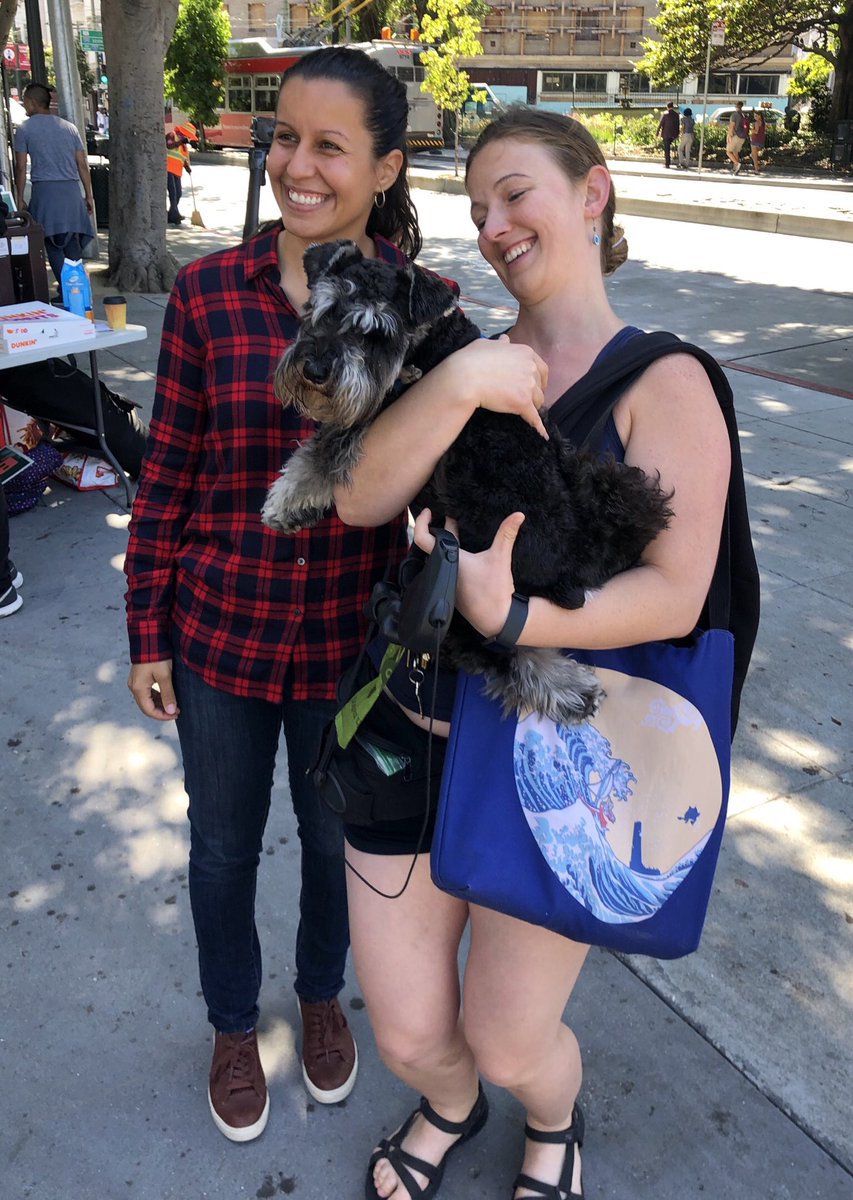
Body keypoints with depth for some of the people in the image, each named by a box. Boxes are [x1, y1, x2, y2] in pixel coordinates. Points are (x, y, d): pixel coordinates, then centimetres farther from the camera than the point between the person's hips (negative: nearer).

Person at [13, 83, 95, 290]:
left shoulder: (24, 129, 2)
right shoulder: (69, 127, 13)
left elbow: (21, 167, 0)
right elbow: (83, 165, 9)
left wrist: (20, 198, 6)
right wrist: (88, 195, 14)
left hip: (44, 189, -4)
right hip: (71, 189, 4)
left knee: (53, 243, -1)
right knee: (73, 245, 8)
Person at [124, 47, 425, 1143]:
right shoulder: (208, 292, -9)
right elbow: (167, 473, -3)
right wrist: (148, 633, 0)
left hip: (354, 642, 0)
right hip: (219, 636, 1)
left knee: (335, 836, 21)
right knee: (224, 844, 19)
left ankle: (321, 995, 54)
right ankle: (233, 1025, 49)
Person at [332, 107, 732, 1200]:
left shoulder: (663, 383, -9)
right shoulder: (473, 361, 3)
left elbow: (675, 594, -18)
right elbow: (360, 498, -11)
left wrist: (511, 618, -30)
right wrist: (459, 383, -23)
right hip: (410, 730, 4)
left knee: (508, 1042, 13)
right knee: (407, 1036, 14)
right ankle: (449, 1108, 53)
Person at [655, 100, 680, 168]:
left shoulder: (664, 114, -10)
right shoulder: (676, 114, 1)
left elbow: (660, 124, -9)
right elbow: (677, 125, 6)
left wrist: (657, 133, -2)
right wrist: (677, 134, 13)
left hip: (666, 133, -4)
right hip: (673, 134, 4)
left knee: (666, 148, 1)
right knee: (668, 147, 21)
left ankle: (667, 164, 0)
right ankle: (667, 162, 20)